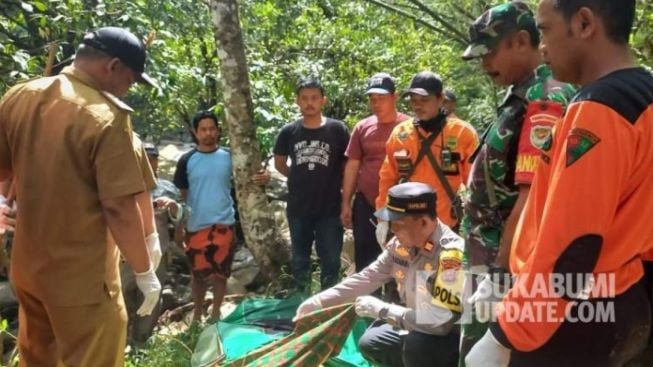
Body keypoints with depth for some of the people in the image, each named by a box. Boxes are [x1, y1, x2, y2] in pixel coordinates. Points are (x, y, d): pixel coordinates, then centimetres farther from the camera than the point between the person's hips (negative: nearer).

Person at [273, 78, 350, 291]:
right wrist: (302, 179, 7)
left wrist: (335, 184, -2)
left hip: (329, 209, -2)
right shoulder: (288, 132, -2)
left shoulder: (338, 129, -7)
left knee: (331, 260, 9)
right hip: (298, 209, 2)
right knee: (299, 260, 17)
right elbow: (280, 163, 12)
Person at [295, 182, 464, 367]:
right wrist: (318, 301, -2)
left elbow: (438, 322, -37)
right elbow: (367, 277, 4)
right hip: (417, 328, 7)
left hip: (455, 335, -7)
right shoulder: (401, 243, -7)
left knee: (416, 344, -32)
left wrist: (382, 310, -25)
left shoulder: (452, 254, -32)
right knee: (370, 344, 4)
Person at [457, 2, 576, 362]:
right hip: (491, 258, 10)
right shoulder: (522, 97, 13)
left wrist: (499, 274, -23)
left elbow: (532, 197, -25)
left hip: (509, 267, -10)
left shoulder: (544, 102, -19)